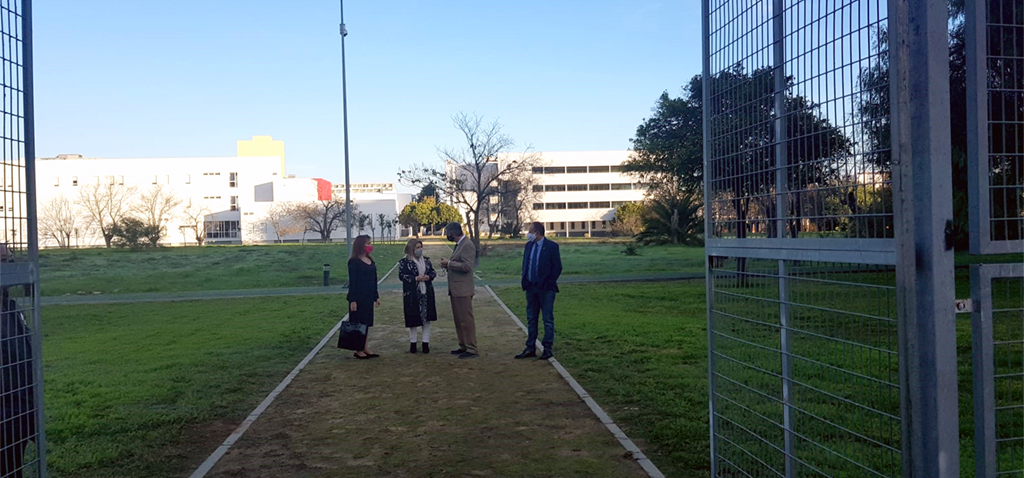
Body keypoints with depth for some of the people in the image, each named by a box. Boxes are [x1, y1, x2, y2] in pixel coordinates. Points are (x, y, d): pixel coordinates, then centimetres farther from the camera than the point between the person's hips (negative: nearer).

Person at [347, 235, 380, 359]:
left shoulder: (370, 261, 12)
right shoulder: (354, 262, -10)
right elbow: (352, 281, -13)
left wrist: (376, 296, 15)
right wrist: (352, 300, -17)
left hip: (369, 296, 8)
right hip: (358, 296, -8)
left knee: (367, 323, 11)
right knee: (358, 323, -2)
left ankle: (366, 349, 18)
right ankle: (358, 350, 5)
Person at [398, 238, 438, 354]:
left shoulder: (426, 260, 11)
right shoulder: (404, 262, -4)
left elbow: (433, 272, 13)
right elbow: (401, 275, -11)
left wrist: (429, 276, -10)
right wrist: (416, 278, -19)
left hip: (426, 293, 4)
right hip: (412, 295, -4)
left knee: (427, 318, 5)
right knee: (413, 319, 3)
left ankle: (426, 343, 14)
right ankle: (413, 343, 17)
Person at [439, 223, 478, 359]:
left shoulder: (467, 245, -14)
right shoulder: (458, 245, 16)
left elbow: (467, 266, -23)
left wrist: (449, 263, -16)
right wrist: (447, 265, 7)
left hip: (463, 290, -10)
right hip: (455, 289, 10)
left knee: (466, 320, -6)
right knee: (458, 320, 15)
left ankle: (472, 349, -1)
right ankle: (463, 346, 23)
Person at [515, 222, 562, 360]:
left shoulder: (551, 246, -9)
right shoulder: (528, 245, 9)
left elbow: (557, 267, -8)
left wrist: (548, 284, -12)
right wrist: (525, 280, 4)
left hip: (545, 289, -6)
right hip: (531, 287, 6)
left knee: (548, 319, 1)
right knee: (531, 319, 11)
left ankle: (548, 348, 8)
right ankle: (530, 348, 18)